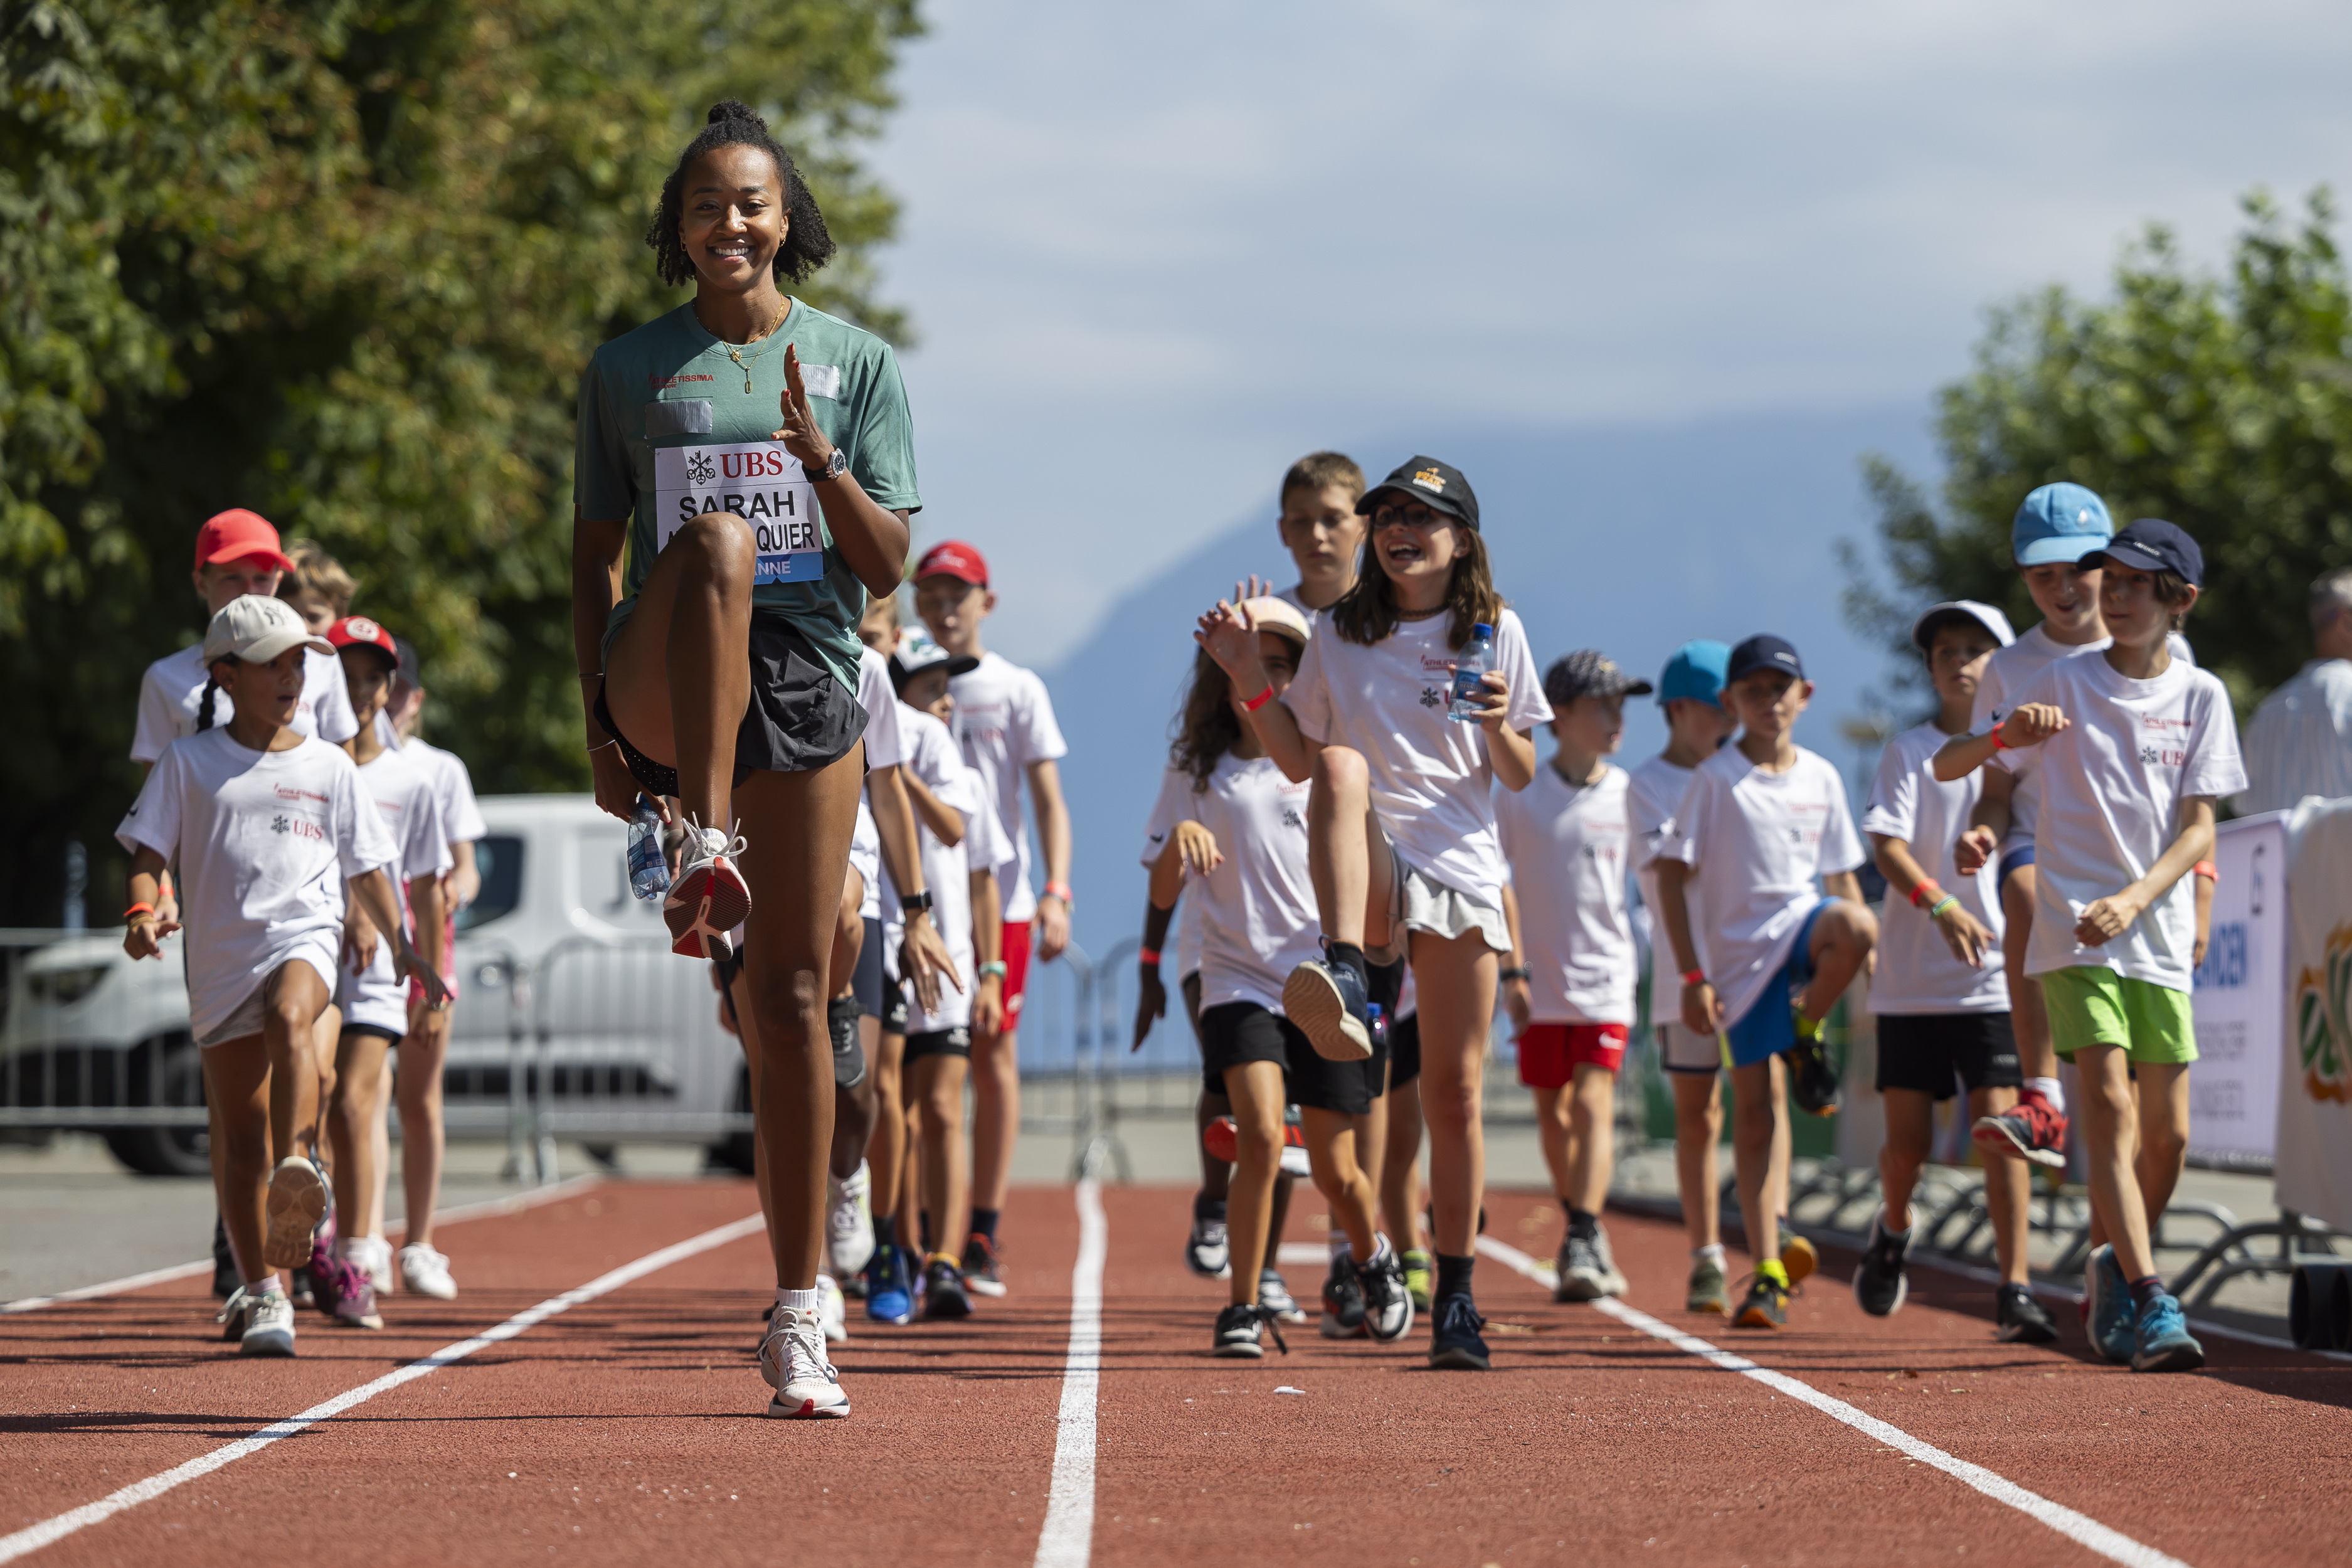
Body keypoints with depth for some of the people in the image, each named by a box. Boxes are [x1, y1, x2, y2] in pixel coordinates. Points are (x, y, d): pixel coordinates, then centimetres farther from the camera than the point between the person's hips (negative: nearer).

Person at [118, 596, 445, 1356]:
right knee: (239, 1135, 3)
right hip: (222, 954, 1)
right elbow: (149, 852, 5)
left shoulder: (327, 766, 13)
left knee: (288, 1017, -38)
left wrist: (401, 945, 12)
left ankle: (298, 1164, -52)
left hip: (305, 934, -1)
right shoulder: (189, 763, 9)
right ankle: (261, 1291, 11)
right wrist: (143, 909, -14)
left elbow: (366, 866, 18)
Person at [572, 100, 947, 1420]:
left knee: (794, 997, -3)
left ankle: (801, 1317, 2)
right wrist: (600, 720, 5)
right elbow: (597, 555, 14)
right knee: (715, 538, -35)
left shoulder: (858, 365, 10)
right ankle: (704, 850, -42)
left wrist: (818, 456, -13)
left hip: (808, 683, 1)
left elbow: (887, 567, 5)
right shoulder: (629, 370, 11)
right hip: (666, 684, -1)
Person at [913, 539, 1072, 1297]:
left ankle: (984, 1235, 5)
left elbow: (1048, 800, 0)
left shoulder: (1017, 690, 4)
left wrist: (1056, 892, -13)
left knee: (993, 1058, 1)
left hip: (999, 898, -1)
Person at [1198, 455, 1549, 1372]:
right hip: (1368, 870, -1)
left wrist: (1499, 726, -11)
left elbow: (1520, 778, 10)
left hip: (1463, 869, 1)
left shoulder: (1495, 633, 8)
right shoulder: (1340, 633, 10)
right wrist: (1248, 680, 0)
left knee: (1454, 1092, 1)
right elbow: (1301, 762, 13)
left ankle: (1455, 1297, 13)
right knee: (1344, 767, -35)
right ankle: (1347, 982, -54)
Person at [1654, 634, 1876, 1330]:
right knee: (1757, 1105, -5)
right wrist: (1692, 976, -10)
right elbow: (1674, 874, -4)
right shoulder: (1715, 778, -2)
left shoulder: (1821, 777, 9)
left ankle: (1807, 1033, -6)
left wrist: (1862, 960, 7)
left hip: (1803, 921, 2)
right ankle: (1767, 1271, 1)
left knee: (1857, 926, -35)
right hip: (1742, 953, -2)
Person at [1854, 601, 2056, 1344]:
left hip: (1994, 976, 0)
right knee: (1908, 1138, 4)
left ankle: (2014, 1290, -10)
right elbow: (1887, 844, -12)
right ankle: (1892, 1230, 36)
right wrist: (1939, 905, -27)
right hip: (1912, 976, 0)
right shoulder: (1911, 751, 1)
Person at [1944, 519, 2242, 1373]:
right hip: (2073, 930, -3)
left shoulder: (2200, 696, 6)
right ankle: (2149, 1303, -24)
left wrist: (2133, 900, -15)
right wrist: (2004, 735, -20)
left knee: (2167, 1136, 5)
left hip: (2159, 937, 3)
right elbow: (1949, 764, 2)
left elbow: (2200, 829, 1)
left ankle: (2115, 1272, 29)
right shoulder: (2064, 683, 3)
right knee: (2111, 1106, -17)